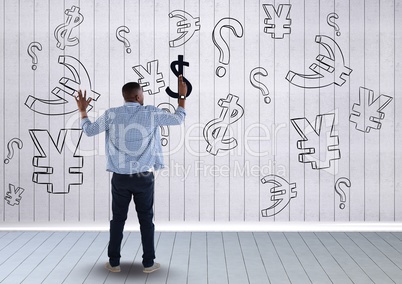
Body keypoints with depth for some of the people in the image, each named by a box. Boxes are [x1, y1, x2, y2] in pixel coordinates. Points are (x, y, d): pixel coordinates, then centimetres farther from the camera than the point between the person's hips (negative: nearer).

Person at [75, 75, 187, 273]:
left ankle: (114, 262, 18)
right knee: (146, 220, 9)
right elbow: (178, 119, 4)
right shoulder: (151, 113, -6)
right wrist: (182, 96, 16)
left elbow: (89, 131, 5)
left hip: (120, 177, 1)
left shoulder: (111, 114, -4)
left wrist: (82, 110, 19)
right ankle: (148, 263, 15)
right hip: (144, 177, -1)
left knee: (118, 219, 12)